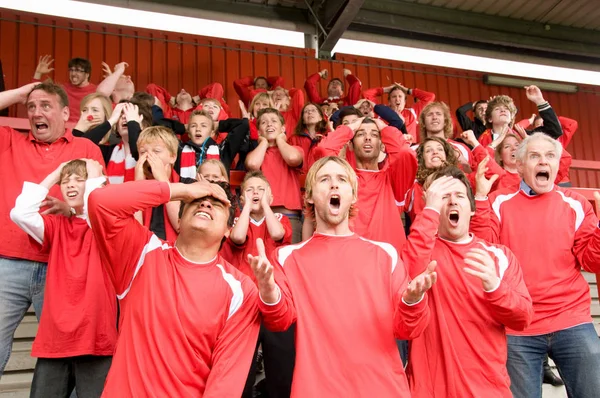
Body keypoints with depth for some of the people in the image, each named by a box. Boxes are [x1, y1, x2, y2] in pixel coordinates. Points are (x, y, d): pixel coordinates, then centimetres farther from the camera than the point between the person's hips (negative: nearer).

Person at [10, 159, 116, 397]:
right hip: (54, 338, 4)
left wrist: (95, 175, -7)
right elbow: (20, 214, -7)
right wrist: (52, 177, 3)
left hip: (96, 338, -3)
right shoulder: (56, 225, 10)